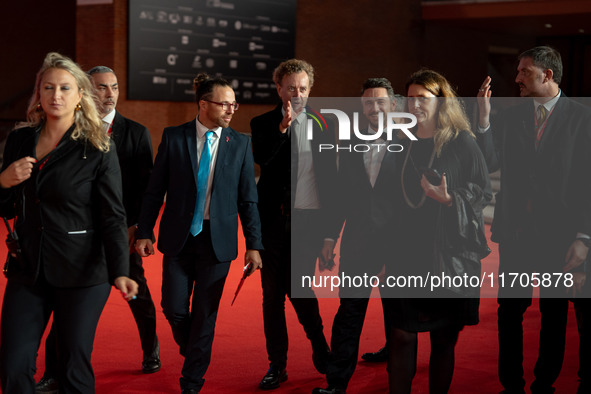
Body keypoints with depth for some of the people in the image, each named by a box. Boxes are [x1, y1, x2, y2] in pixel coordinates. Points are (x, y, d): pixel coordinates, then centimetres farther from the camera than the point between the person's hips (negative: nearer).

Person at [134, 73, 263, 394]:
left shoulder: (240, 144, 2)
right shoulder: (173, 138, 0)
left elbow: (248, 199, 2)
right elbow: (155, 190, 3)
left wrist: (253, 245, -2)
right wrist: (144, 232, -1)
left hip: (218, 240, 0)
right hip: (179, 236, 0)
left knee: (205, 314, 4)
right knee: (174, 308, 1)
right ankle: (192, 352, 33)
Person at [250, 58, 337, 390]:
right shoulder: (264, 124, 5)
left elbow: (331, 181, 6)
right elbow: (260, 158, -14)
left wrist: (330, 231, 2)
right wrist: (282, 126, -23)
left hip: (308, 221, -1)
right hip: (273, 221, 1)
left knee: (298, 288, -3)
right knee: (272, 294, 5)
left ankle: (320, 350, 21)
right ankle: (277, 365, 18)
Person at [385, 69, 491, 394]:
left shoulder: (462, 143, -3)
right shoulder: (404, 145, 10)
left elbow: (483, 192, -4)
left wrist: (449, 199, -20)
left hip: (448, 255, -3)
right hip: (407, 253, 3)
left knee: (443, 339, 5)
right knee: (401, 336, 0)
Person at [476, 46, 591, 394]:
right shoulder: (509, 117, 5)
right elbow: (490, 164, -4)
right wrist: (484, 118, -13)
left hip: (559, 235, -2)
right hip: (515, 232, 3)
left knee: (555, 313, 10)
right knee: (510, 308, 7)